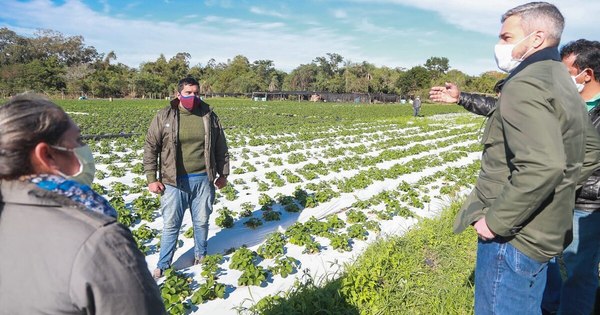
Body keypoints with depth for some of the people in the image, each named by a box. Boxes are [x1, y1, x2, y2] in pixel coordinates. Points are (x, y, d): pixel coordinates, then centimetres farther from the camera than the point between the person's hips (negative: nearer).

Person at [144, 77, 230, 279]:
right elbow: (150, 148, 0)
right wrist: (151, 179, -3)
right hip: (174, 181, -1)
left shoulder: (209, 116, 3)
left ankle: (201, 256, 38)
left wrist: (223, 174, 10)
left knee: (202, 222, 15)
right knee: (171, 225, 8)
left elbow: (221, 147, 10)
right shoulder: (164, 117, -3)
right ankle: (163, 266, 26)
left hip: (203, 180, 2)